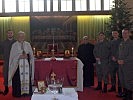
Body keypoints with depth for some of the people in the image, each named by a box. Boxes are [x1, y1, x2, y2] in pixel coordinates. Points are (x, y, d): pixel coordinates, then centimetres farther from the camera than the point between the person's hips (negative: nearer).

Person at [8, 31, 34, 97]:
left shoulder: (28, 44, 8)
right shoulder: (14, 45, 0)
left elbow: (31, 55, 9)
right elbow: (13, 56, -5)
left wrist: (26, 55, -9)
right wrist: (20, 56, -16)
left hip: (26, 65, 2)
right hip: (17, 65, -2)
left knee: (27, 78, 0)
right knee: (18, 79, -4)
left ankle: (27, 92, 11)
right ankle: (18, 93, 7)